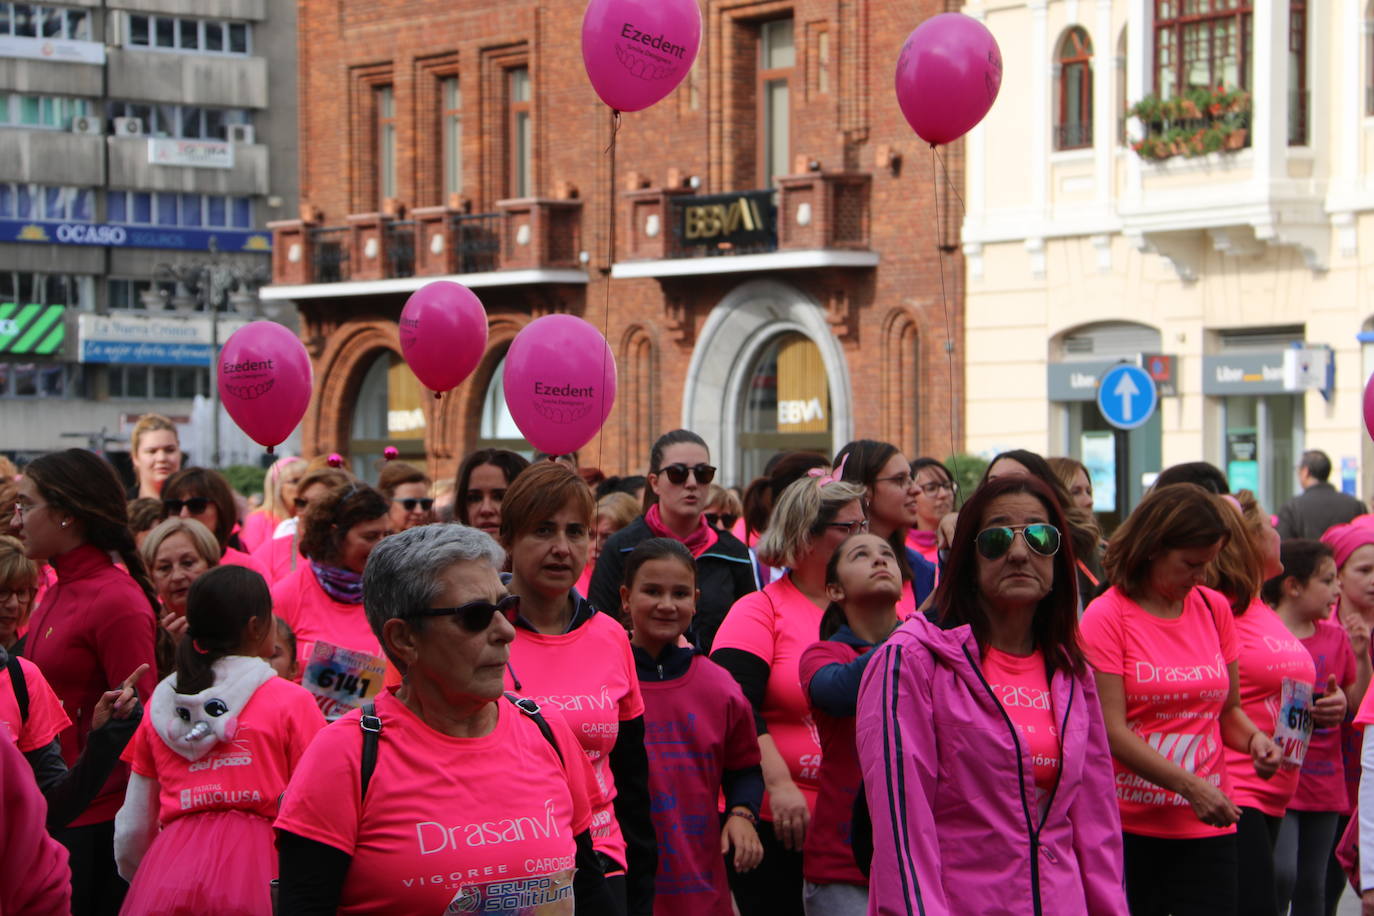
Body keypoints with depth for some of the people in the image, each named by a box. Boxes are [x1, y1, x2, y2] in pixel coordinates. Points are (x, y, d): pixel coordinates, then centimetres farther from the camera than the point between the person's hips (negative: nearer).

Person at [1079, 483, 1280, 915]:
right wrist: (1190, 786, -19)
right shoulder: (1105, 616, -5)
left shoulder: (1214, 609, 10)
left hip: (1207, 825, 4)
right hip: (1127, 825, -4)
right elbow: (1112, 729, -11)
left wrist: (1252, 738, -5)